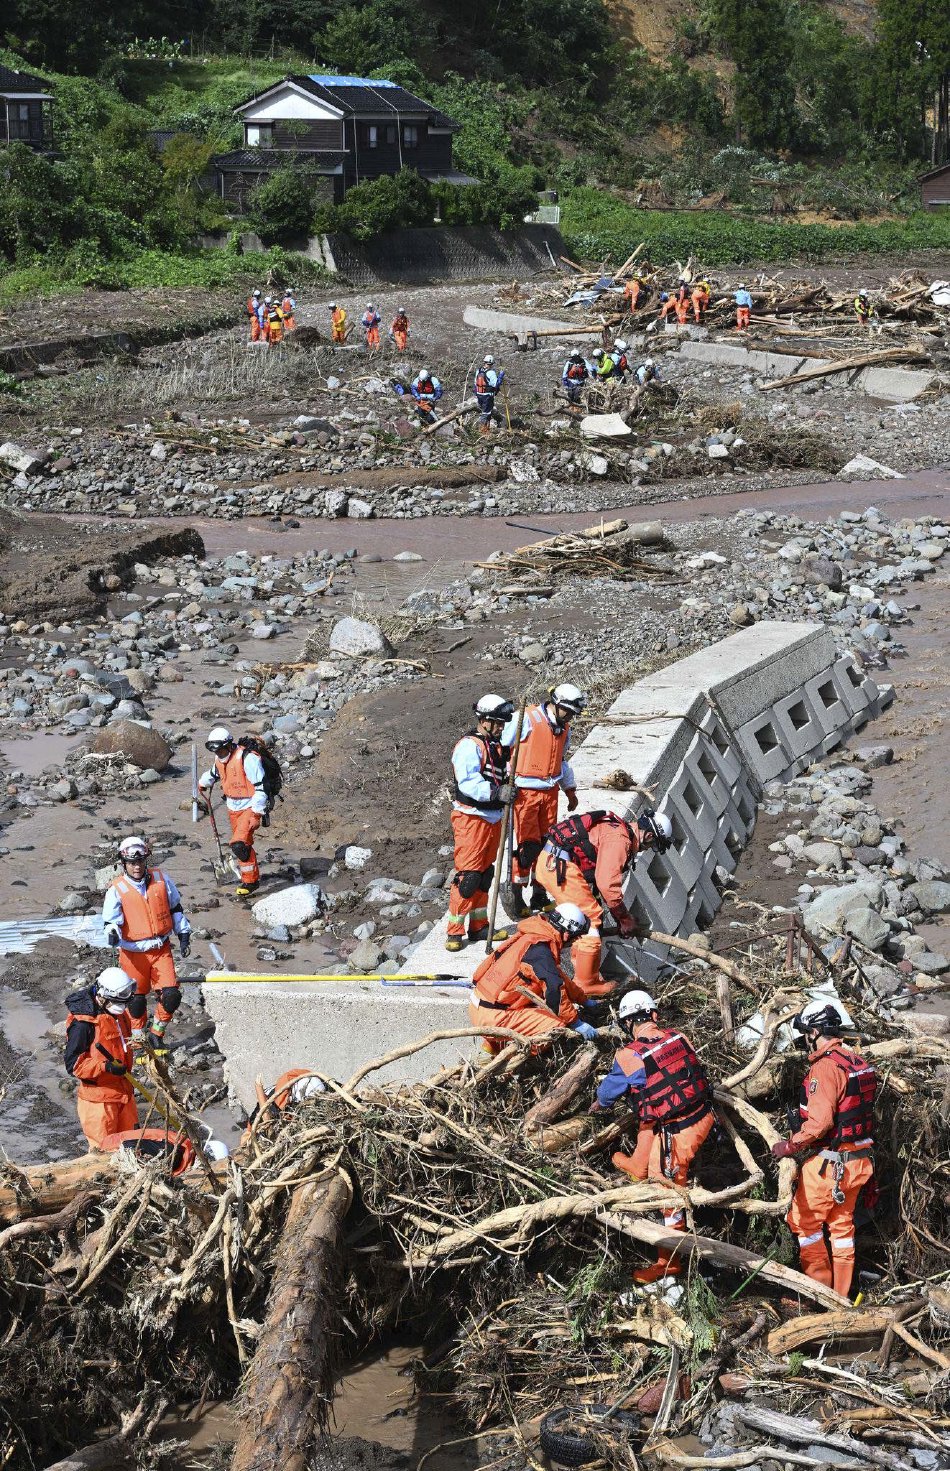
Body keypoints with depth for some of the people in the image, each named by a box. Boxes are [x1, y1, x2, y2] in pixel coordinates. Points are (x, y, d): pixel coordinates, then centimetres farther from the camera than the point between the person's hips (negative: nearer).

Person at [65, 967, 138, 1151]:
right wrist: (104, 1066, -31)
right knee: (103, 1150, 1)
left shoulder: (119, 1015, 8)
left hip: (123, 1093, 8)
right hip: (98, 1099, -8)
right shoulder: (83, 1023, -20)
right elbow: (73, 1065, -20)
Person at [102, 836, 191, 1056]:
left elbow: (175, 908, 12)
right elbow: (110, 920, -12)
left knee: (171, 995, -7)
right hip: (134, 953, -2)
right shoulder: (117, 890, -9)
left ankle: (156, 1033, 17)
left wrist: (183, 935, 11)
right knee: (137, 999, 8)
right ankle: (137, 1040, 30)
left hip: (162, 949, 2)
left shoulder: (161, 879, -1)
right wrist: (112, 933, -34)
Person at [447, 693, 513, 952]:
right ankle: (455, 932, -5)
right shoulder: (469, 746, -14)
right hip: (471, 817, -9)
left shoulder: (497, 746, 15)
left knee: (484, 874, 15)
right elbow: (468, 782, -25)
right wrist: (496, 792, -34)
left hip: (493, 819, 9)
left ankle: (479, 926, 24)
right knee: (467, 875, -10)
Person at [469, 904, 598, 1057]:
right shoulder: (539, 950, -18)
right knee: (558, 1027, -14)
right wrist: (575, 1022, -11)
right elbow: (555, 990, -23)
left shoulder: (530, 935, 11)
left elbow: (556, 977, 25)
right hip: (492, 1018, -10)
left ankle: (493, 1043, 19)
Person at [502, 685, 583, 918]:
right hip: (524, 792, -7)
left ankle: (539, 895, 20)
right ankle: (516, 898, -2)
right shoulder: (527, 718, -12)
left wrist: (570, 790, 27)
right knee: (528, 845, -10)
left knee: (547, 844, 9)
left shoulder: (563, 728, 12)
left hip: (550, 792, 7)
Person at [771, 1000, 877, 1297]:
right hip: (859, 1160, 8)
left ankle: (820, 1287, 12)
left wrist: (790, 1146, -16)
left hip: (829, 1163, -8)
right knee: (842, 1225, 18)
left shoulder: (825, 1067, -21)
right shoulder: (859, 1061, 7)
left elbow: (820, 1121, -28)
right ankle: (841, 1293, 24)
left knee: (804, 1220, 8)